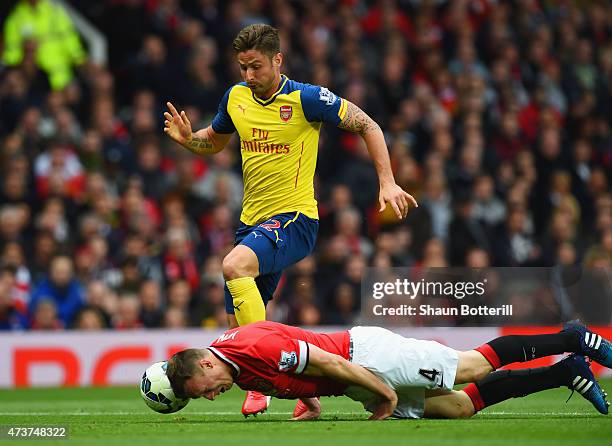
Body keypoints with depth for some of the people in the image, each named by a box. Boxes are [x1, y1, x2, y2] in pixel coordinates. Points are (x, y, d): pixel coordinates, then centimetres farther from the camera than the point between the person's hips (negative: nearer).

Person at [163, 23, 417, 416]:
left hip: (294, 218, -7)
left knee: (235, 265, -34)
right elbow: (215, 141, 25)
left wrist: (388, 183, -12)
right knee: (237, 327, 5)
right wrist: (187, 139, 2)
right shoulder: (236, 97, 6)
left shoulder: (306, 98, -11)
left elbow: (367, 126, -3)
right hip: (252, 221, 7)